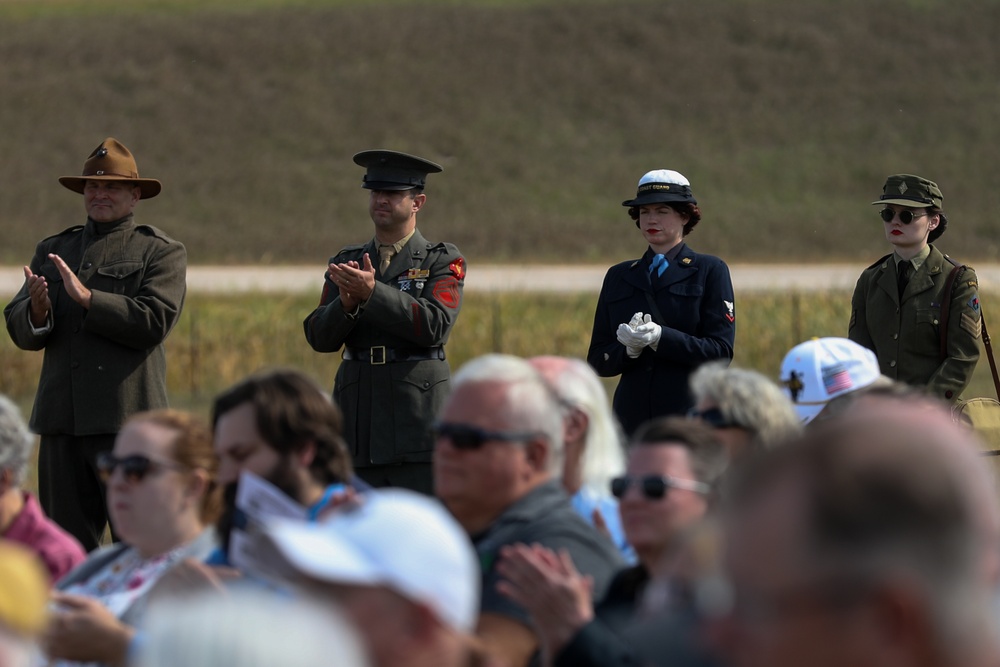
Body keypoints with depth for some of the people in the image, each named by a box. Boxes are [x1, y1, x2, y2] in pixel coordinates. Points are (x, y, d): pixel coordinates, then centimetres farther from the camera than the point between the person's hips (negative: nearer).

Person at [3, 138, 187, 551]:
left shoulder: (162, 253, 6)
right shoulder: (52, 250, 20)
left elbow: (154, 322, -10)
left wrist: (87, 298, -15)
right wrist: (37, 311, -13)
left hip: (127, 419, -5)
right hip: (62, 420, 5)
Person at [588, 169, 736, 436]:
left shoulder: (710, 271, 5)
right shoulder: (618, 277, 17)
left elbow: (720, 351, -4)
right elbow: (598, 361, 12)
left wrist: (660, 337, -16)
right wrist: (629, 349, -10)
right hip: (633, 420, 3)